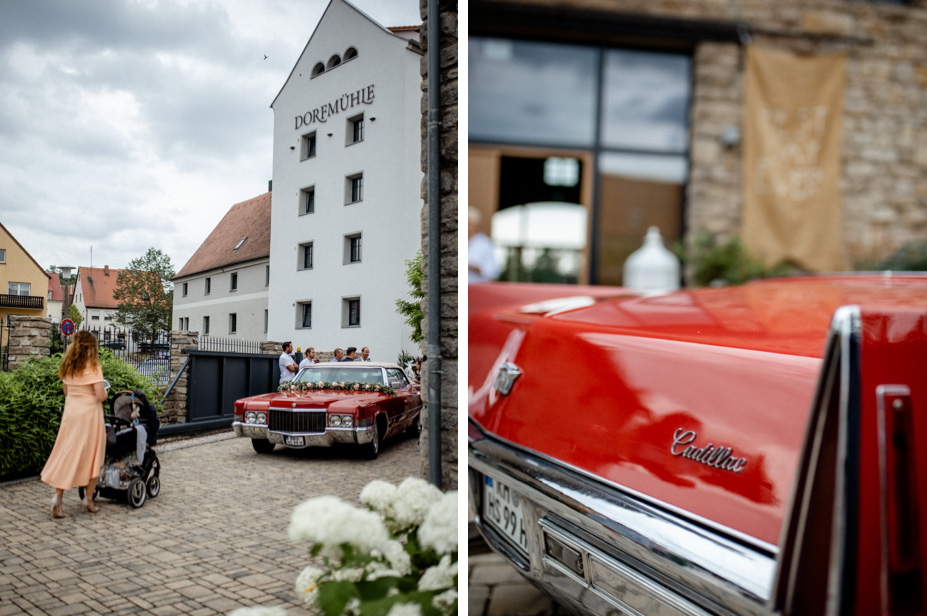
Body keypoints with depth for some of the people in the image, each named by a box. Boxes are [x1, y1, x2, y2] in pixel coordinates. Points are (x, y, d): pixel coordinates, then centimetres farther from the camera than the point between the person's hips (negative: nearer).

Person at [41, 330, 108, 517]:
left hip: (70, 412, 5)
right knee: (93, 456, 7)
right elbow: (101, 395, -17)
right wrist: (104, 392, 3)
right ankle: (88, 498, 9)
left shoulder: (67, 366, 6)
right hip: (89, 412, -5)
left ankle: (58, 496, -1)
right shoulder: (93, 367, -12)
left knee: (66, 455, 9)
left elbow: (66, 391, 15)